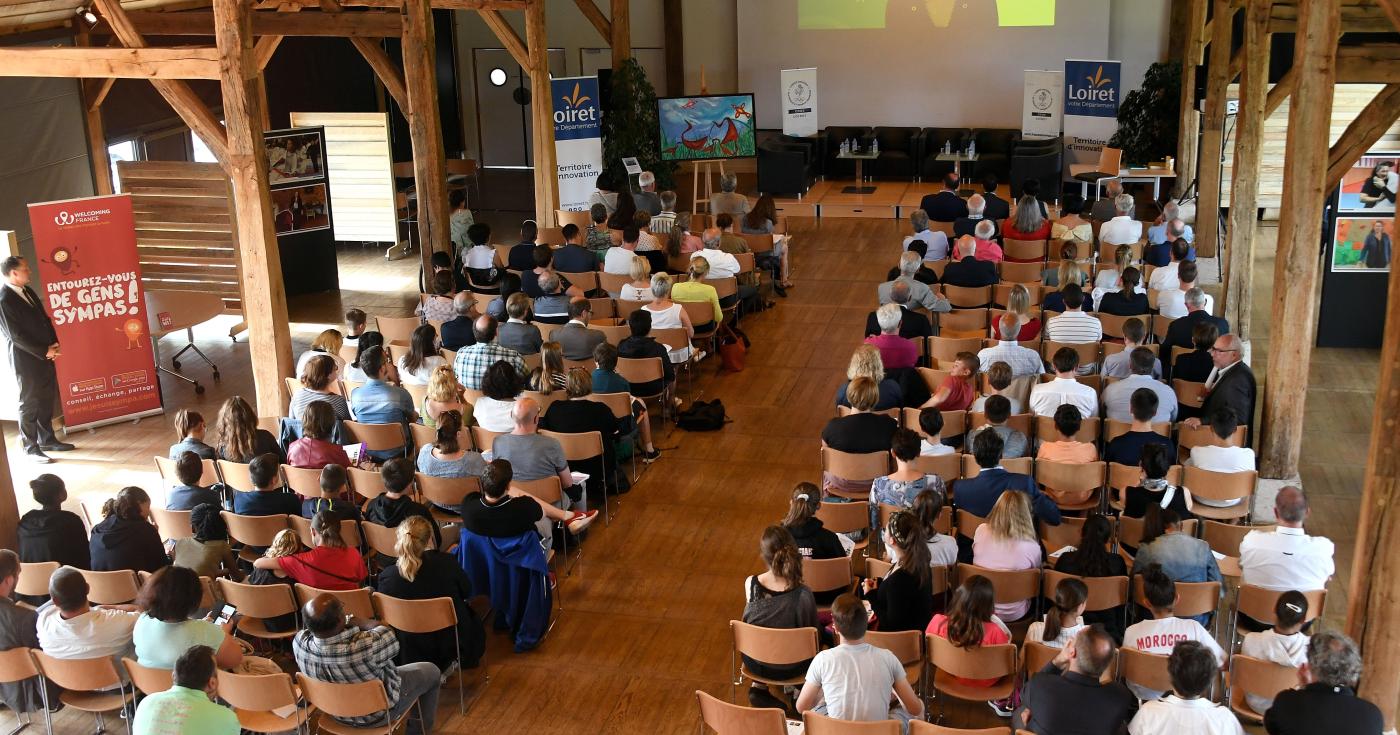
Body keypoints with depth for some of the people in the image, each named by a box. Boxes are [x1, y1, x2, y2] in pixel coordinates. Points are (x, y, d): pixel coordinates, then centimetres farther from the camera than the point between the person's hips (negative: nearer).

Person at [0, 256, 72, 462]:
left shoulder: (27, 291, 9)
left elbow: (44, 318, 14)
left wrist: (53, 344, 1)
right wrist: (44, 351, -15)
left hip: (44, 355, 8)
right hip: (25, 359, -8)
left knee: (47, 399, 15)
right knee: (29, 403, 1)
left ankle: (47, 439, 28)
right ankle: (31, 448, 9)